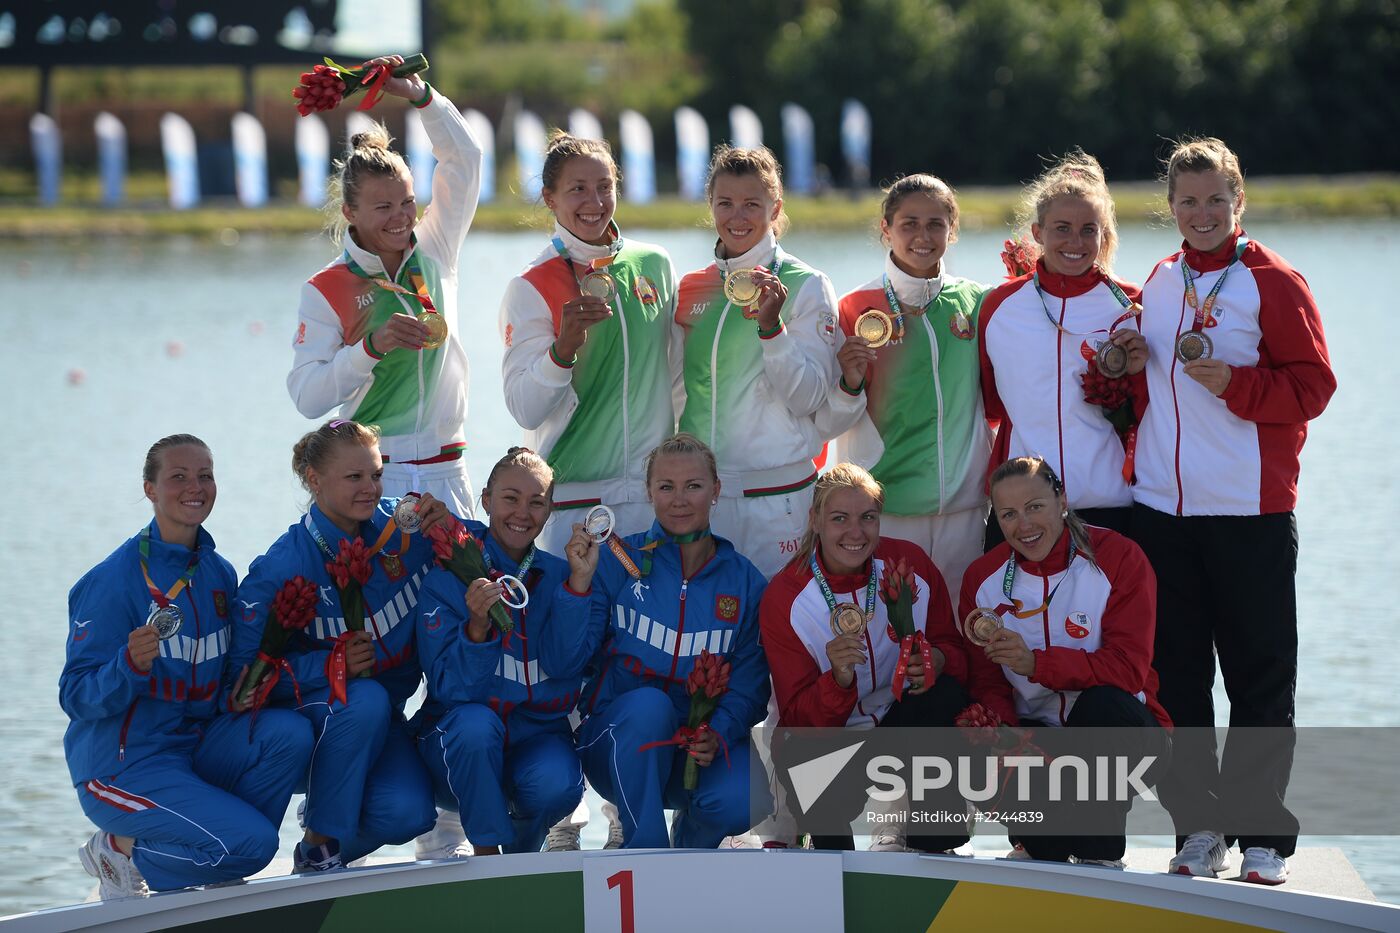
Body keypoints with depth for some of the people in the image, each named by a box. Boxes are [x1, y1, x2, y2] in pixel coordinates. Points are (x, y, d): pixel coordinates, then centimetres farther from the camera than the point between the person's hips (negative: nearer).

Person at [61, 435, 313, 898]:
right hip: (123, 764, -7)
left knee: (289, 733, -18)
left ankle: (216, 859, -1)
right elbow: (76, 697, -16)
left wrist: (241, 691, -6)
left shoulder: (220, 574, 7)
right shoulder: (115, 580, -14)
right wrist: (132, 665, -36)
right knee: (252, 842, -22)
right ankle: (121, 851, 2)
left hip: (197, 746, 7)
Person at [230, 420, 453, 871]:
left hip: (381, 721, 3)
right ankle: (317, 846, -18)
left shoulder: (400, 527, -6)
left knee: (407, 815, -25)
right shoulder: (283, 567, -17)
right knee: (364, 700, -37)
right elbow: (247, 666, -18)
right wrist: (333, 665, -28)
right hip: (306, 713, -3)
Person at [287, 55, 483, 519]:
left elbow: (464, 158, 9)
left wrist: (419, 95, -1)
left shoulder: (433, 256, 7)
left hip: (445, 477, 3)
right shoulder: (325, 290, -3)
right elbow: (306, 397, -13)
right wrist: (374, 346, -24)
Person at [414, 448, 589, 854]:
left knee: (556, 786, -31)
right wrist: (478, 626, -32)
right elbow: (451, 688, -14)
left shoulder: (558, 575, 5)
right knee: (476, 722, -36)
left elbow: (563, 664, -13)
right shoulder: (448, 577, -5)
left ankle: (521, 851, 4)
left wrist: (580, 581, -22)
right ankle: (485, 851, -17)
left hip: (537, 735, 2)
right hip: (457, 742, -2)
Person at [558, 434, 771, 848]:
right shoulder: (618, 561, -1)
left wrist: (717, 734, -21)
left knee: (743, 802, -30)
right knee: (648, 702, -36)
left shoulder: (743, 580, 5)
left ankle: (690, 840, 9)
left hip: (701, 748, 2)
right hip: (619, 743, -2)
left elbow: (750, 680, -2)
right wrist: (580, 582, -21)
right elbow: (568, 659, -9)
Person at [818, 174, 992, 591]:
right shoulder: (856, 307, -2)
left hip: (963, 505, 2)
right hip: (886, 506, -2)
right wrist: (849, 384, -22)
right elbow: (834, 421, 0)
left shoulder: (976, 302, 5)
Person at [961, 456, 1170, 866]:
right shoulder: (983, 578, 1)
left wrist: (1036, 663, -33)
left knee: (1101, 703, -38)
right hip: (1037, 732, 2)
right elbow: (986, 679, 0)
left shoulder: (1117, 559, -11)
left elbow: (1128, 668, -20)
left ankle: (1101, 852, -15)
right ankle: (1046, 844, 3)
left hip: (1119, 729, -2)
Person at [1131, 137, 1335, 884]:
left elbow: (1312, 387, -7)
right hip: (1161, 507, 5)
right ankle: (1198, 828, 14)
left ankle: (1264, 836, 5)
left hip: (1250, 512, -5)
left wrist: (1234, 383, -20)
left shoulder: (1271, 283, -4)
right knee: (1175, 675, 7)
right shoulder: (1158, 283, 13)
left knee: (1259, 679, 0)